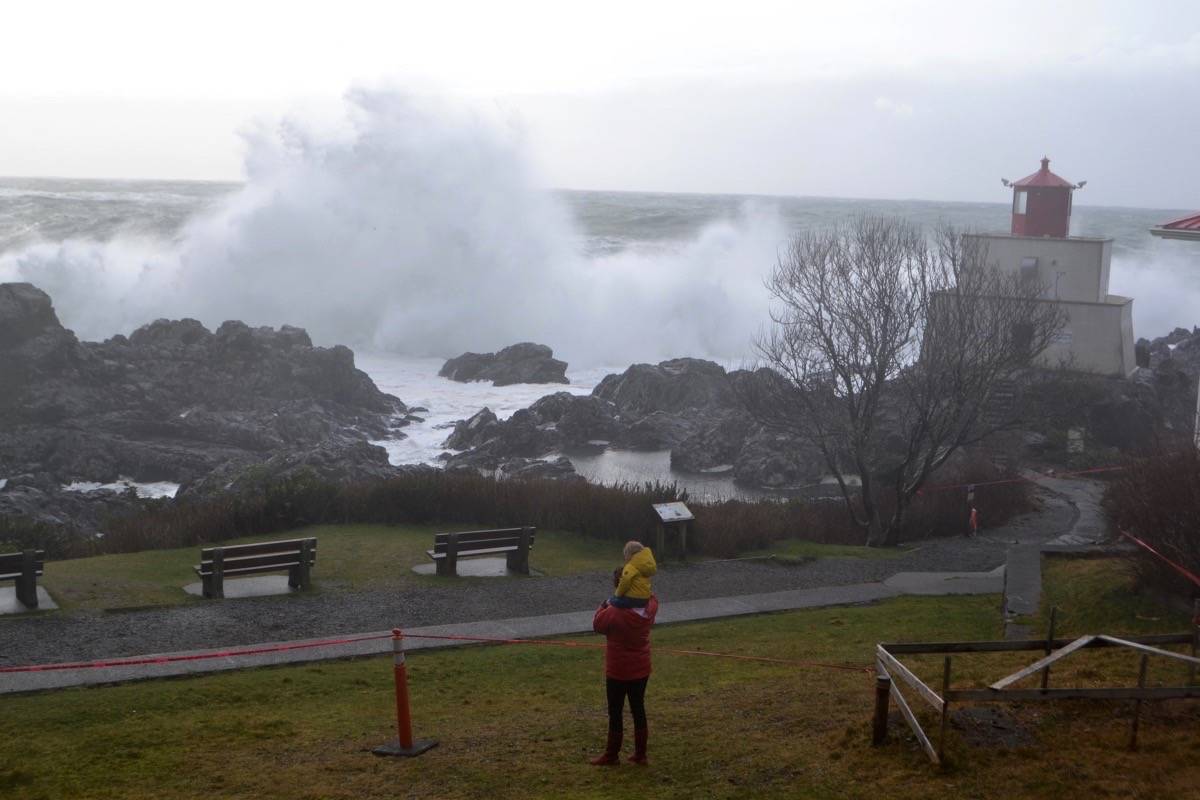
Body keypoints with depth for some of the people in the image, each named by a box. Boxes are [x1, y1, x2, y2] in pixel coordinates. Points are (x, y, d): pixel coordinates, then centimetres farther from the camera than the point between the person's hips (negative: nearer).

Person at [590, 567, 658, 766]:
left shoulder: (615, 612, -26)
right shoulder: (649, 607, -7)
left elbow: (597, 625, -8)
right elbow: (652, 598, 18)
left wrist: (603, 606, 5)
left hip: (618, 671, -6)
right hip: (641, 669, 6)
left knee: (615, 713, 8)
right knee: (638, 710, 15)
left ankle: (612, 755, 19)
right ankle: (640, 754, 22)